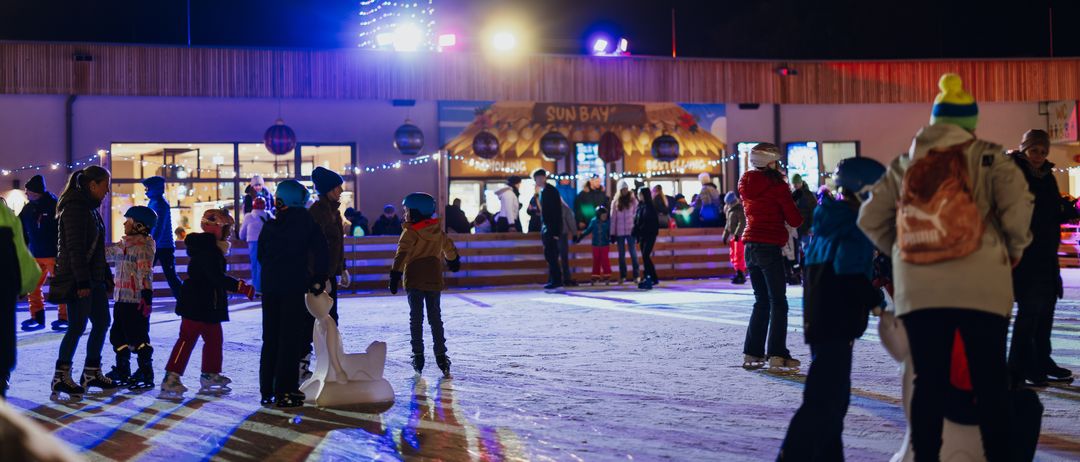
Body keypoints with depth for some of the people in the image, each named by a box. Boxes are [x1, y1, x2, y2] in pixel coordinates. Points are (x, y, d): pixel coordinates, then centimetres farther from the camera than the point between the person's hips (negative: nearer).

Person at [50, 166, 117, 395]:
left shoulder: (91, 208, 16)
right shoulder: (75, 208, -14)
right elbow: (75, 248, -20)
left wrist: (107, 276, 19)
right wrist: (82, 282, -23)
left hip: (94, 277, 10)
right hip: (77, 279, -10)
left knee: (102, 322, 10)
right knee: (77, 327, -5)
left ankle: (92, 373, 19)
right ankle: (61, 377, 5)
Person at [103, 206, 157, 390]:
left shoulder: (144, 246, -13)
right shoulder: (123, 245, 13)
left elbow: (145, 273, -20)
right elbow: (106, 253, 27)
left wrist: (147, 295, -25)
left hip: (136, 300, -9)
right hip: (121, 298, 9)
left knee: (138, 337, -7)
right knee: (118, 335, 16)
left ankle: (146, 374, -1)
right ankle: (122, 370, 29)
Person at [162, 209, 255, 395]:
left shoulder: (210, 247, 14)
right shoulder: (208, 249, -20)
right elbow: (217, 278, -27)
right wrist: (242, 288, -27)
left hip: (208, 304, 11)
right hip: (198, 303, -11)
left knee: (214, 338, 16)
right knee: (188, 338, -8)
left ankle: (210, 374, 26)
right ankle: (171, 377, -6)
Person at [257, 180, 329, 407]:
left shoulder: (270, 225, 7)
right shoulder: (307, 222, -4)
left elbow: (261, 255, 12)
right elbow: (322, 253, -7)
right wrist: (319, 280, 1)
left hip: (270, 287, 4)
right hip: (295, 287, -4)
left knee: (270, 338, 11)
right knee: (290, 338, -1)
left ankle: (267, 391, 15)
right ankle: (285, 391, -4)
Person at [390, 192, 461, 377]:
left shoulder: (410, 232, -9)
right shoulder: (438, 232, 8)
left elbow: (401, 255, -19)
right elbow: (449, 249, 25)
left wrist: (395, 275, -20)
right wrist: (454, 261, 45)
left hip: (414, 281, -4)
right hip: (435, 280, 4)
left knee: (416, 318, 4)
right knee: (435, 318, 10)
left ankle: (418, 357, 3)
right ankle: (441, 356, 5)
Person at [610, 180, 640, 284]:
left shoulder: (633, 200, 1)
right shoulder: (615, 202, 5)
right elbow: (613, 218, 5)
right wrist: (612, 233, 2)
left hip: (631, 231, -2)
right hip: (619, 232, 2)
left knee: (633, 253, -3)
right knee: (621, 255, 7)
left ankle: (636, 276, 1)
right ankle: (622, 276, 13)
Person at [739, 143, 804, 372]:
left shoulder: (745, 184, 9)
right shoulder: (777, 185, -9)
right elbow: (794, 220, -8)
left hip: (750, 247, 7)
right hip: (770, 247, -6)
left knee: (761, 301, 14)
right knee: (778, 302, -2)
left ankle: (751, 353, 11)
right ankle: (777, 355, -7)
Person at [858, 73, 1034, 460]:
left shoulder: (904, 163, 15)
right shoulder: (988, 157, 5)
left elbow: (870, 219, 14)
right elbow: (1017, 206, -9)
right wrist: (1015, 248, 8)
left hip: (917, 285, 3)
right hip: (978, 281, -3)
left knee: (928, 380, 8)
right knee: (990, 380, 5)